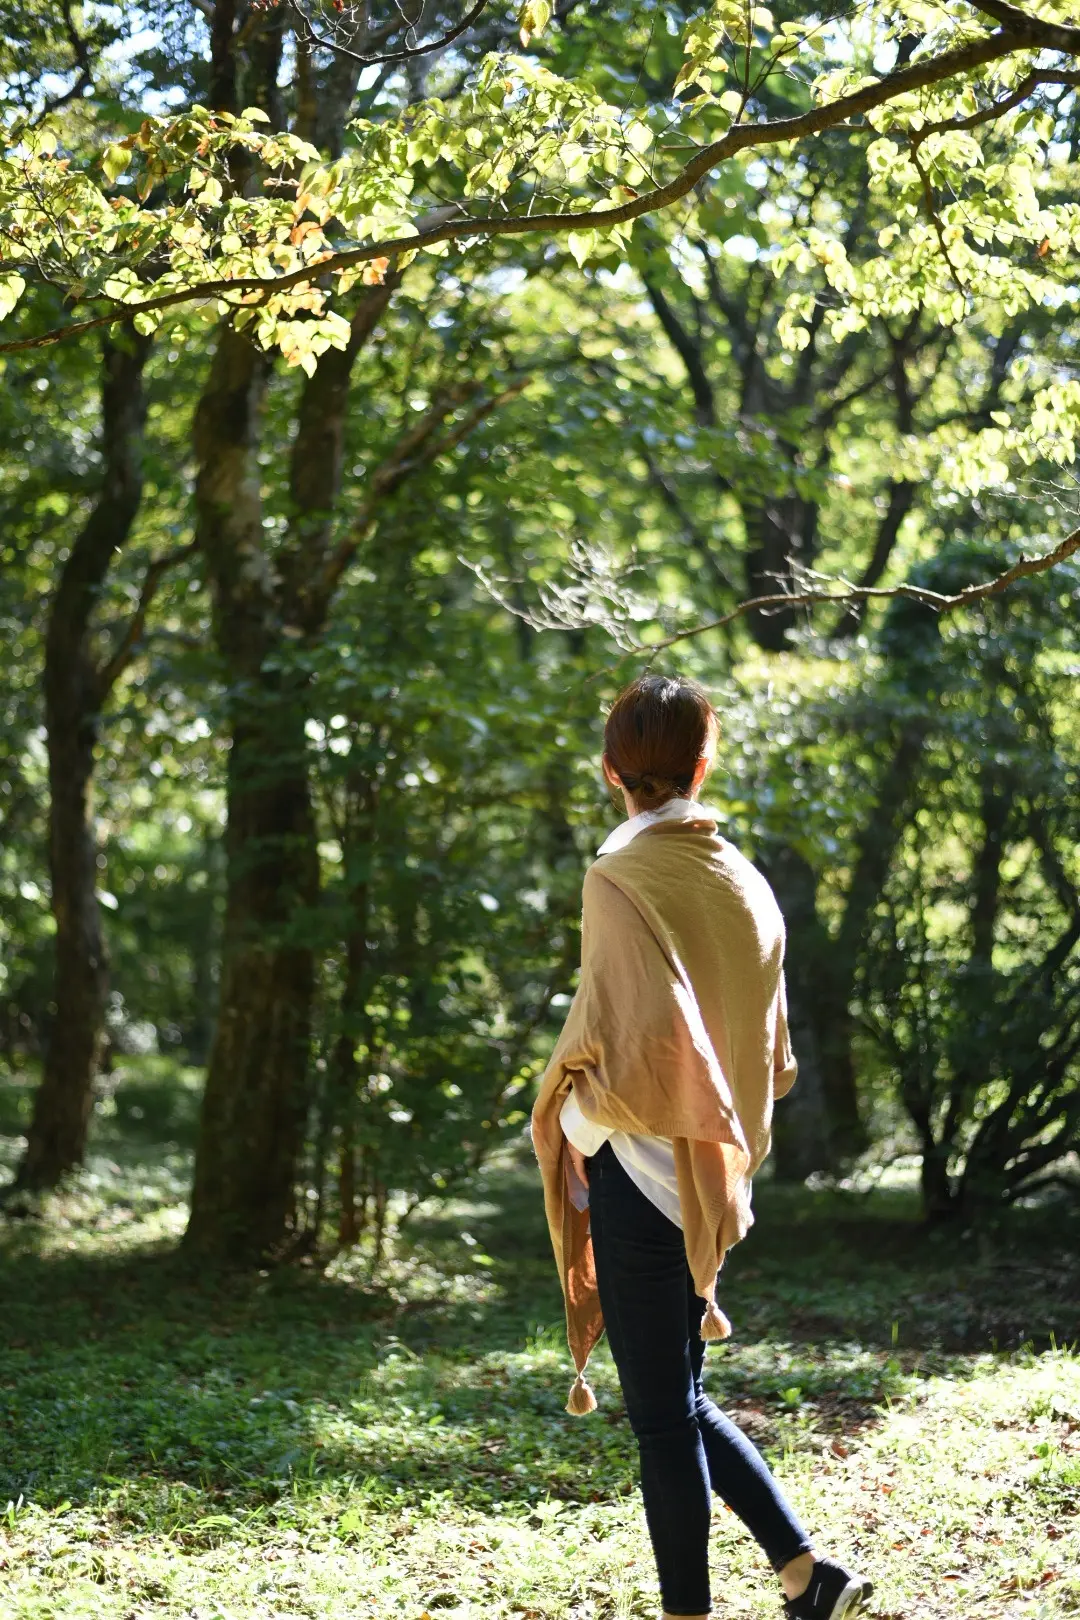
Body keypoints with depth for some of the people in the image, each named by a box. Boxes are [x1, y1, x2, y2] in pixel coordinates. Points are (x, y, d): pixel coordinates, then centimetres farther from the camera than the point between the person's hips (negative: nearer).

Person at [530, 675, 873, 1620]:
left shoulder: (621, 878, -15)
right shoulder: (743, 883, 6)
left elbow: (645, 1041, -23)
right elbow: (772, 1055, 12)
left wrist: (574, 1118, -8)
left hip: (644, 1173, -7)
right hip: (714, 1180, 7)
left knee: (663, 1414, 2)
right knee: (681, 1400, 20)